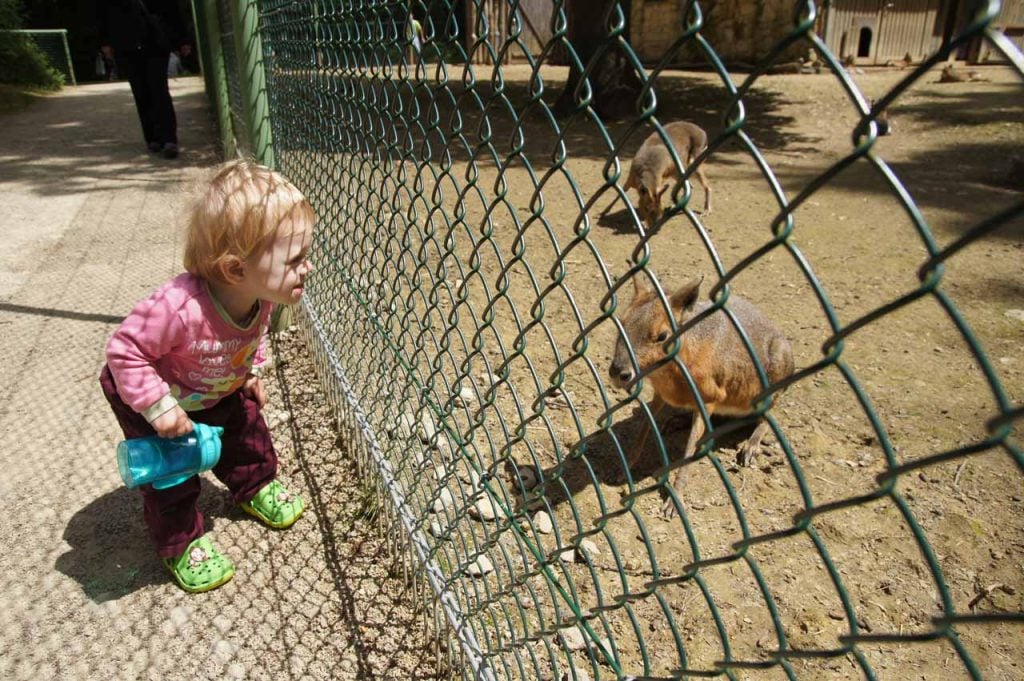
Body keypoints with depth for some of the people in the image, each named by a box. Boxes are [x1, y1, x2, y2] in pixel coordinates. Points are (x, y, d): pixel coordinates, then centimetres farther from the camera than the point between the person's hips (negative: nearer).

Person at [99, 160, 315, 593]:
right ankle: (180, 544, 26)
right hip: (146, 396, -6)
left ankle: (255, 488, 44)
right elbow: (124, 350, -36)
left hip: (221, 391, 6)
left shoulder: (260, 297, -24)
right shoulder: (180, 307, -48)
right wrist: (159, 407, -34)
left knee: (245, 433, 16)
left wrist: (251, 371, 1)